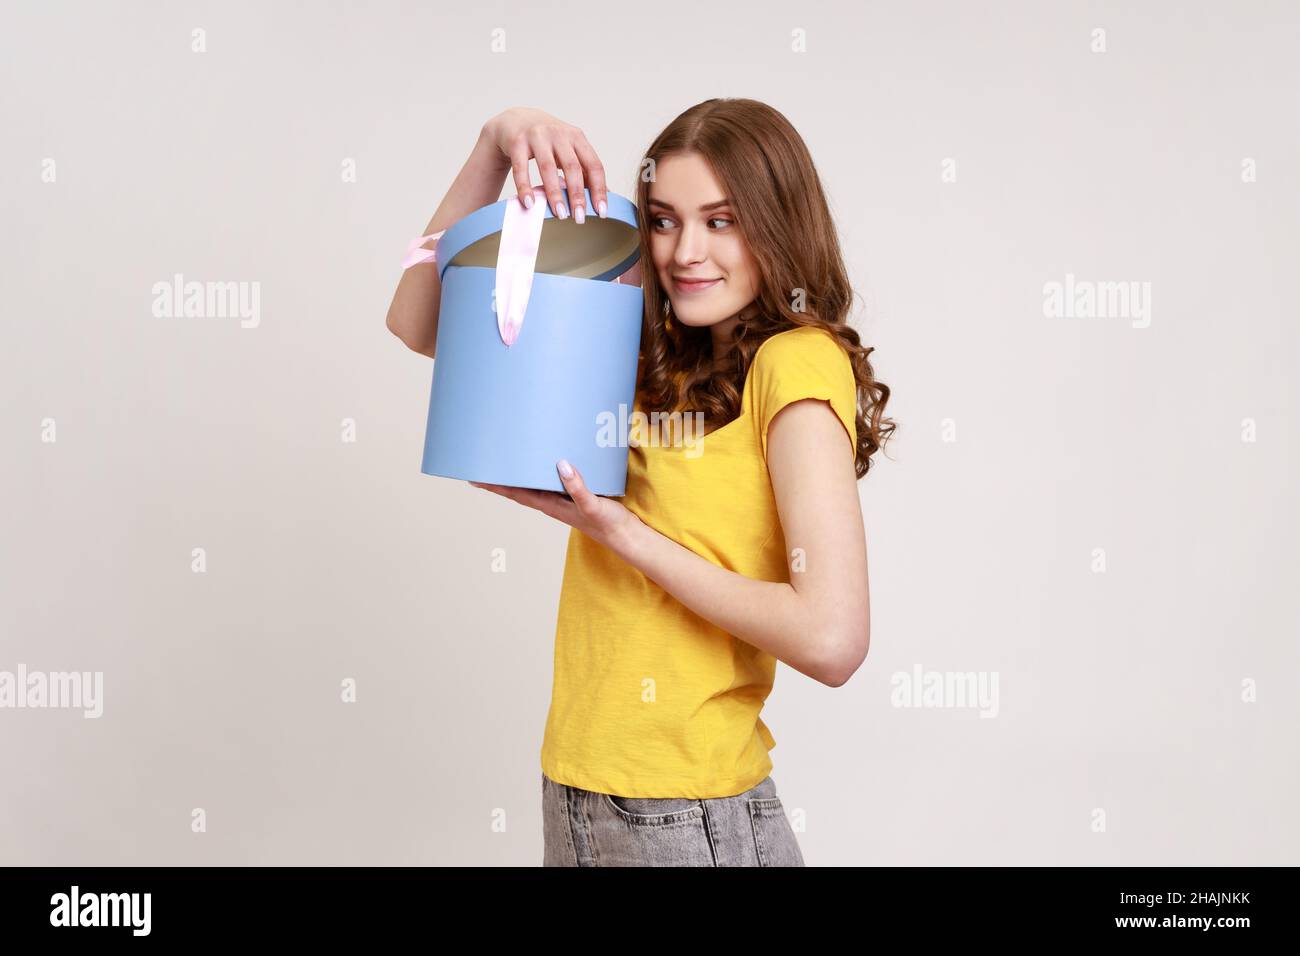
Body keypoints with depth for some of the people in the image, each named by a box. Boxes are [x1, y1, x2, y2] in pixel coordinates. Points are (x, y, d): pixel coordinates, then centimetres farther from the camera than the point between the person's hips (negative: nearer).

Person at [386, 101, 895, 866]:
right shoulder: (649, 353, 5)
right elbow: (421, 323, 5)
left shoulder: (797, 361, -14)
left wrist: (625, 534, -16)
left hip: (694, 820, -6)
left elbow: (832, 639, -23)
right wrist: (496, 144, -7)